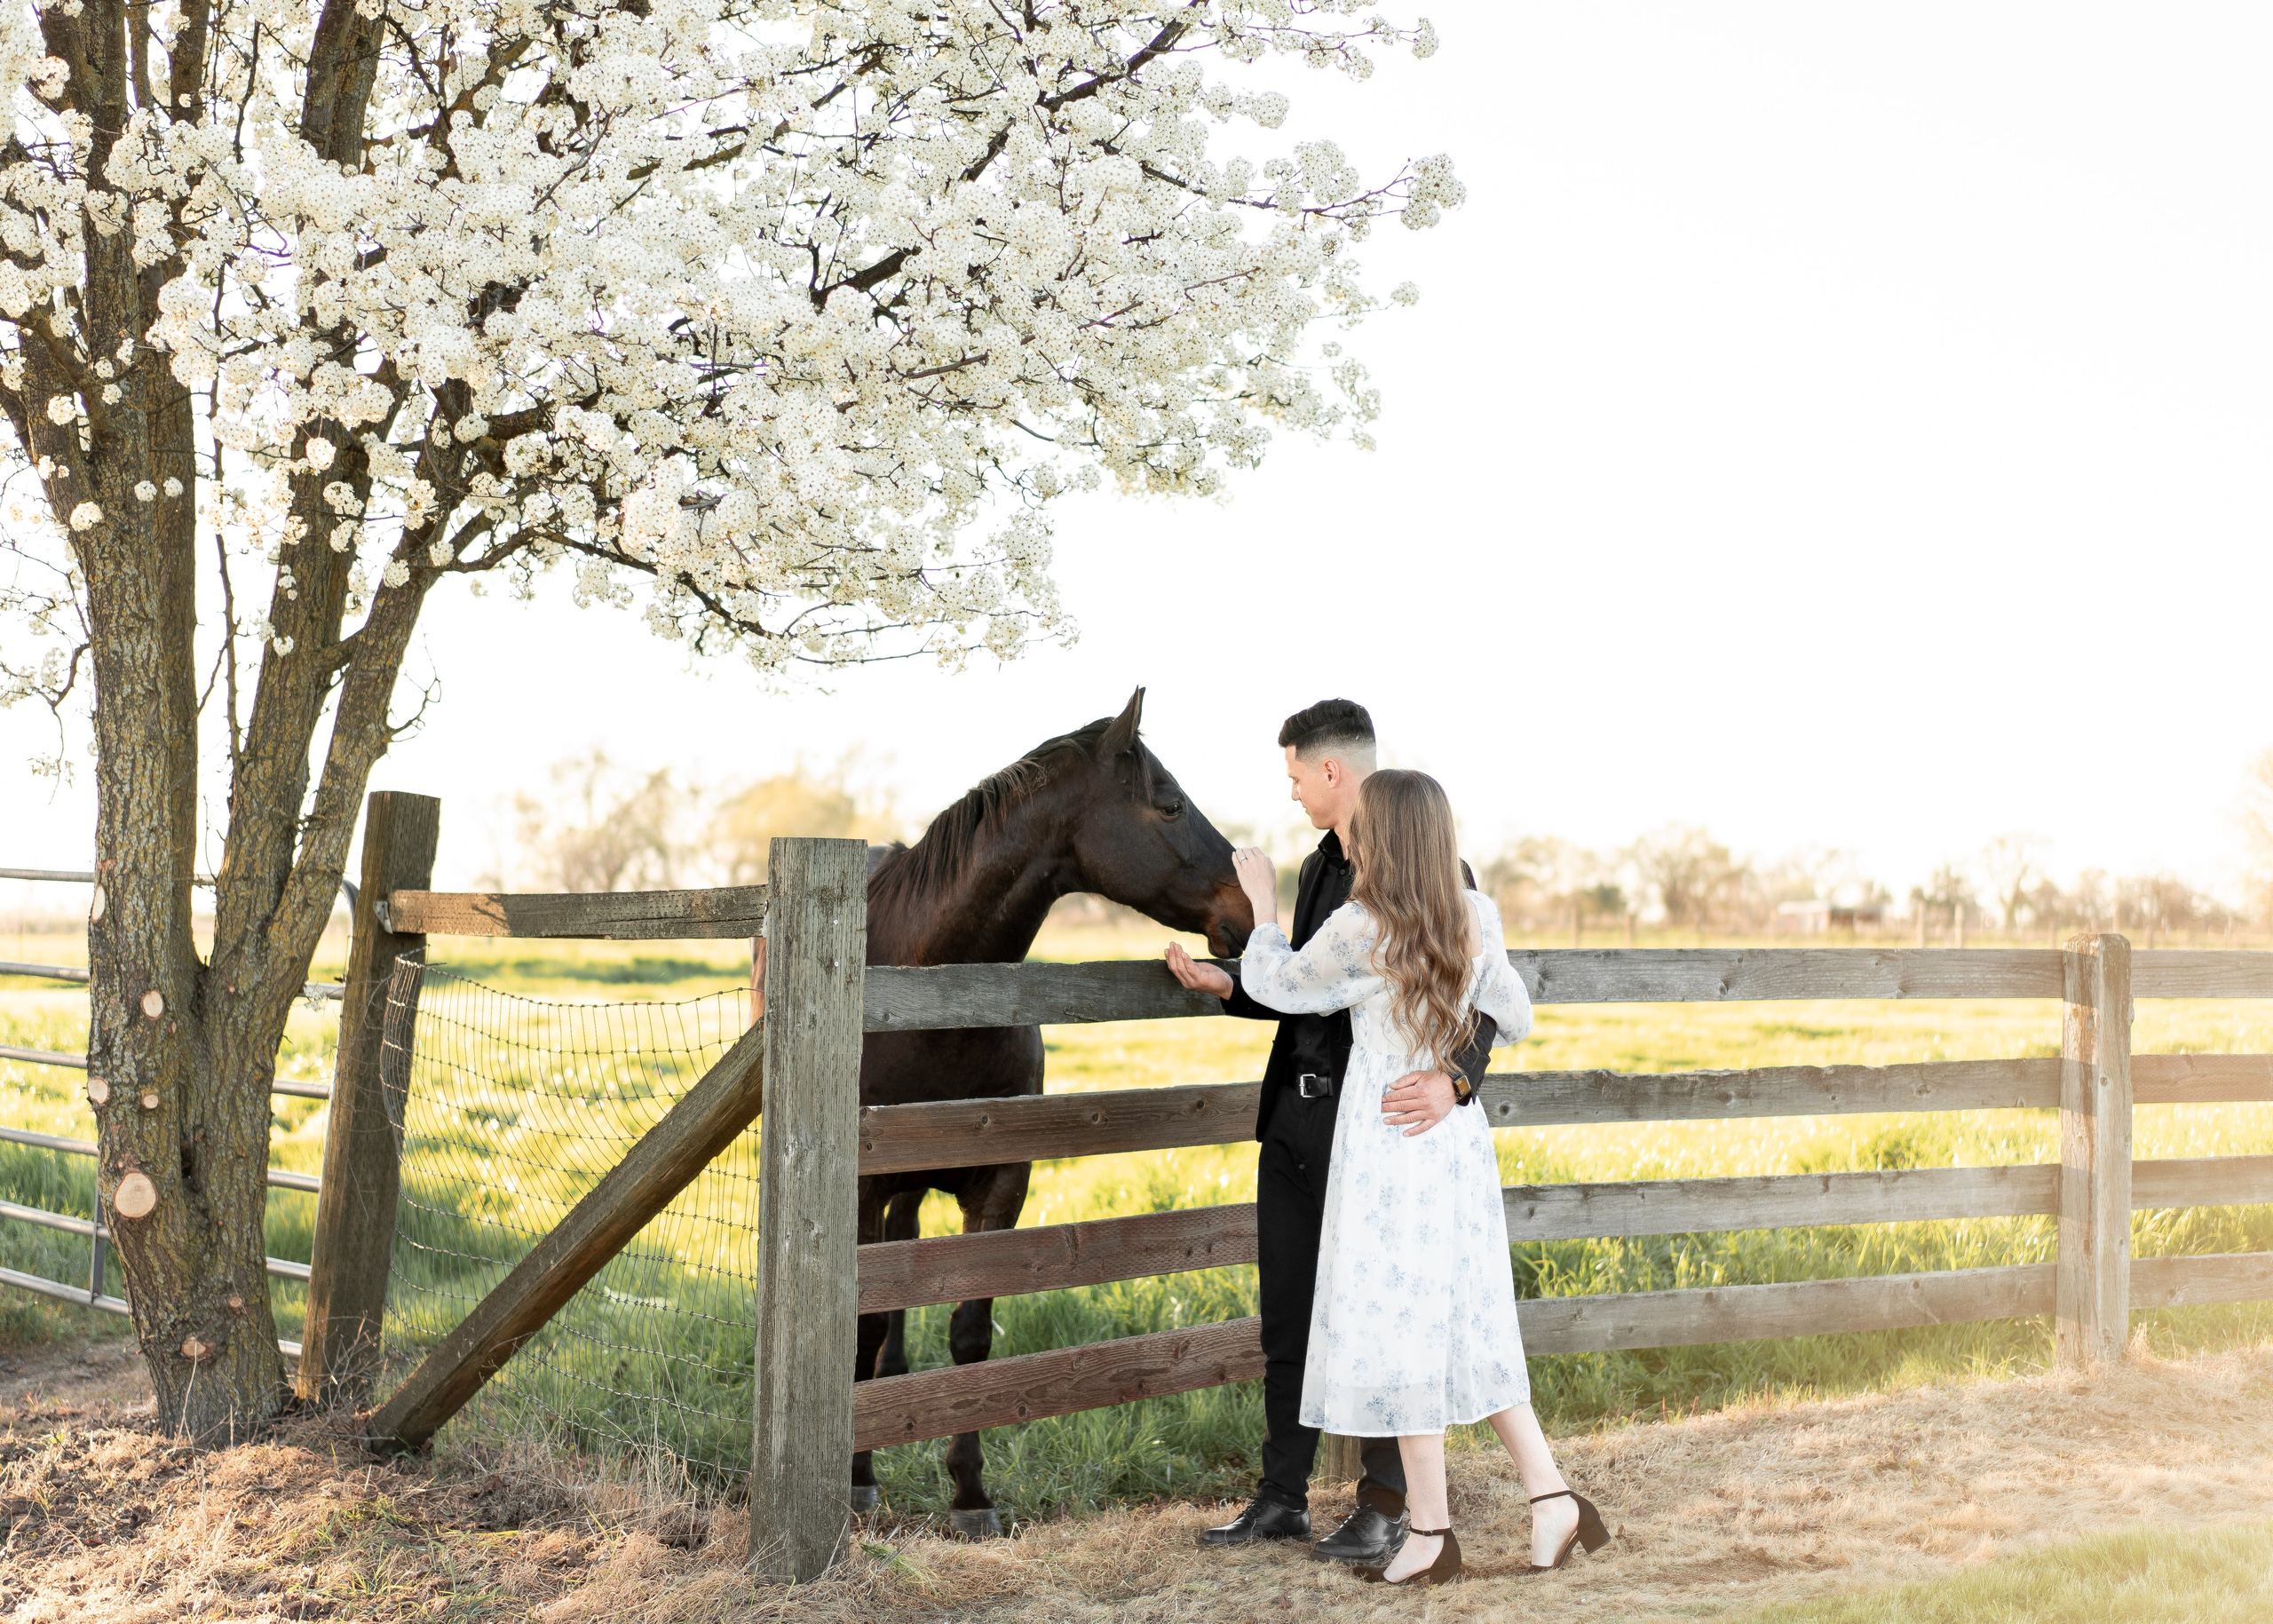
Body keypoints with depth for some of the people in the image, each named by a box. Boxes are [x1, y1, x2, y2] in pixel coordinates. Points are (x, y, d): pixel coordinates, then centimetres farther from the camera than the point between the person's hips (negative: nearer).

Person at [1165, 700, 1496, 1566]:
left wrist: (1453, 1080, -32)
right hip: (1295, 1120, 8)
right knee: (1288, 1317, 13)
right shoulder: (1319, 869, 14)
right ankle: (1283, 1497, 23)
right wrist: (1226, 985, 11)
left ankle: (1384, 1506, 16)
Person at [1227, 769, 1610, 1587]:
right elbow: (1514, 1020, 15)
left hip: (1388, 1146, -7)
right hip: (1459, 1141, 7)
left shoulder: (1359, 929, -16)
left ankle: (1430, 1534, 9)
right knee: (1470, 1323, 15)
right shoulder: (1476, 920, 2)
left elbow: (1273, 984, 0)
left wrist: (1263, 905, 16)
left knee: (1399, 1329, 2)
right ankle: (1551, 1494, 11)